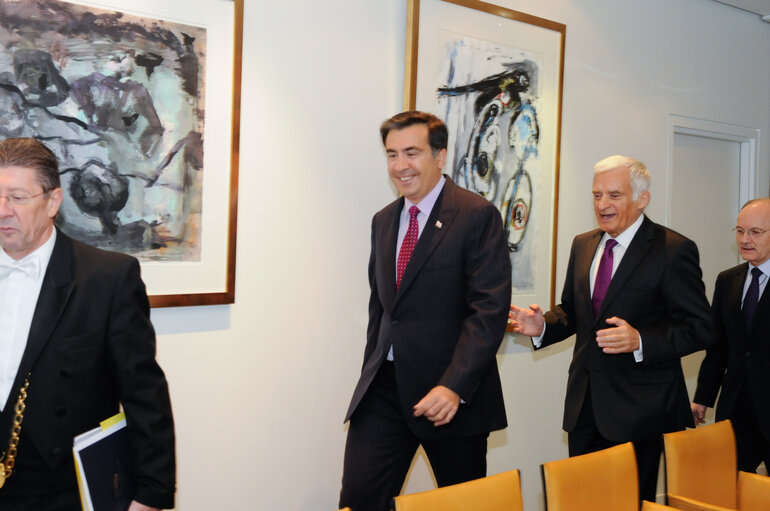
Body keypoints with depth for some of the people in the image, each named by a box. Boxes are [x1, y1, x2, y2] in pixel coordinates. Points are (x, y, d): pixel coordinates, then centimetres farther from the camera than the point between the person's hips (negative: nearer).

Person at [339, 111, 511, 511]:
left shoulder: (478, 215, -9)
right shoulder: (383, 221, 13)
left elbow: (490, 309, -16)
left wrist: (454, 386, -23)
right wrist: (372, 377, 16)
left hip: (453, 394, -5)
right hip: (385, 389, 5)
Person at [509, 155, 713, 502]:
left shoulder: (674, 250, -10)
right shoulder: (582, 245, 10)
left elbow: (699, 329, -13)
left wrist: (640, 342, -28)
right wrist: (543, 326, -4)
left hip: (639, 409, -6)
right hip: (584, 406, 6)